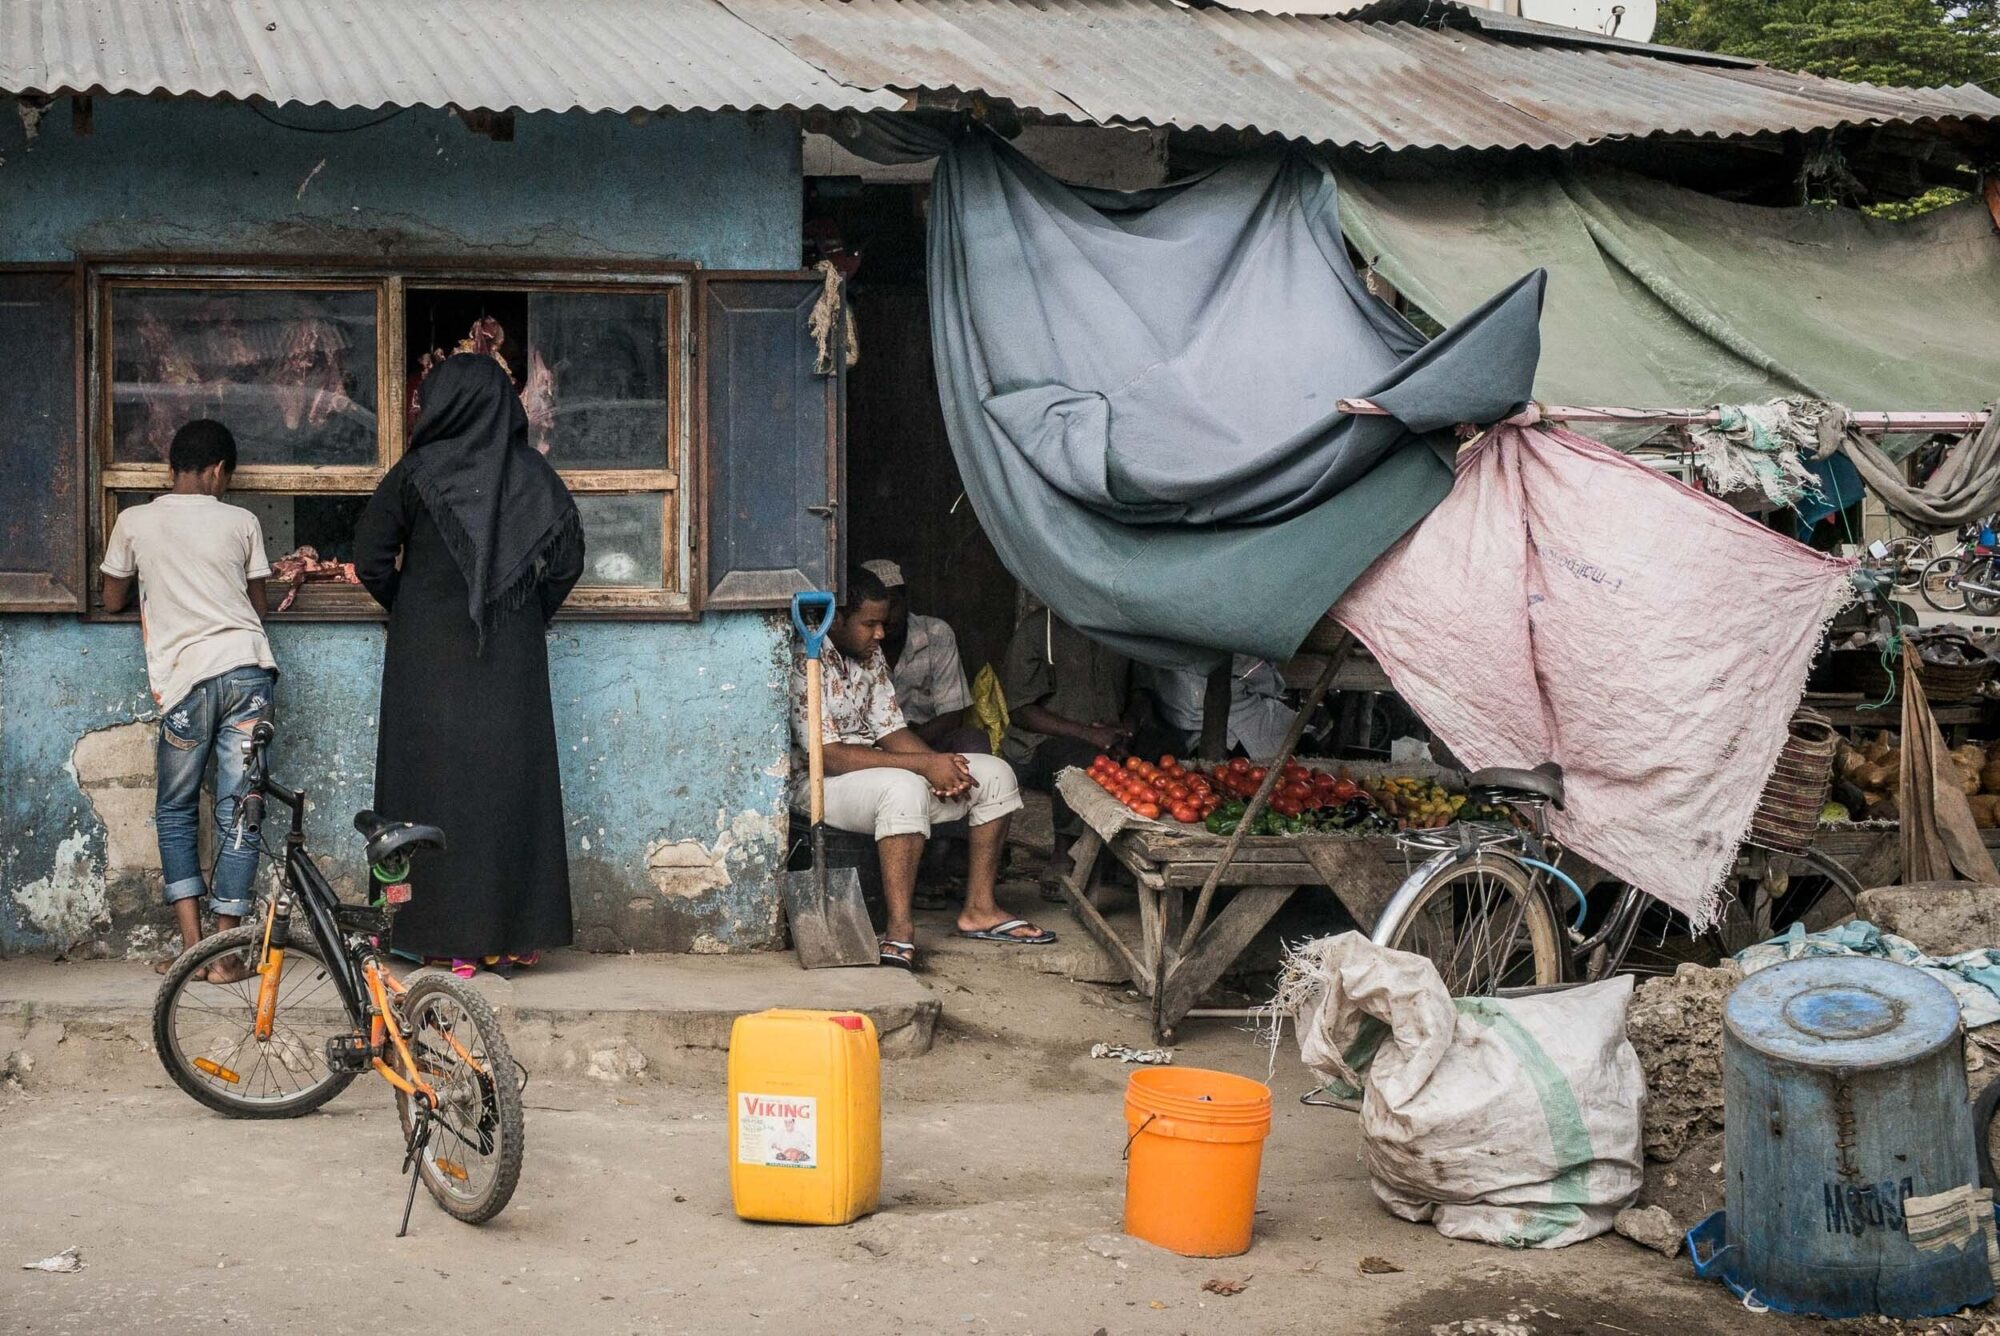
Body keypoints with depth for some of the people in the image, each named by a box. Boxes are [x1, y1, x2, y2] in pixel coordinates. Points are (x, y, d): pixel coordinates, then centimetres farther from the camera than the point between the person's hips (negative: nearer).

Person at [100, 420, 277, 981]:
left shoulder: (135, 522, 7)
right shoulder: (241, 522, 8)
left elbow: (113, 600, 18)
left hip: (185, 676, -1)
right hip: (248, 666, 1)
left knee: (175, 811, 14)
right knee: (239, 815, 4)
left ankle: (191, 943, 4)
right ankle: (225, 952, 3)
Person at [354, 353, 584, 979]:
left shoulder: (418, 471, -6)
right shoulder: (532, 473, 1)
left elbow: (371, 559, -5)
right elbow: (567, 558, 1)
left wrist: (406, 609, 11)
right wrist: (529, 616, 12)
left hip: (430, 654, -2)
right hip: (513, 660, 2)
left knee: (436, 782, 4)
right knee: (510, 779, 8)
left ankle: (449, 937, 5)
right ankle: (515, 933, 11)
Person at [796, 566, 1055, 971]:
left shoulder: (871, 657, 9)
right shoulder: (807, 663, -20)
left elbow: (891, 730, 10)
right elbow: (828, 756, -26)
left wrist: (941, 764, -11)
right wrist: (923, 764, -26)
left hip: (873, 768, 9)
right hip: (819, 784, -9)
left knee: (995, 774, 0)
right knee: (904, 787, -41)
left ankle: (979, 909, 2)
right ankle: (900, 930, -39)